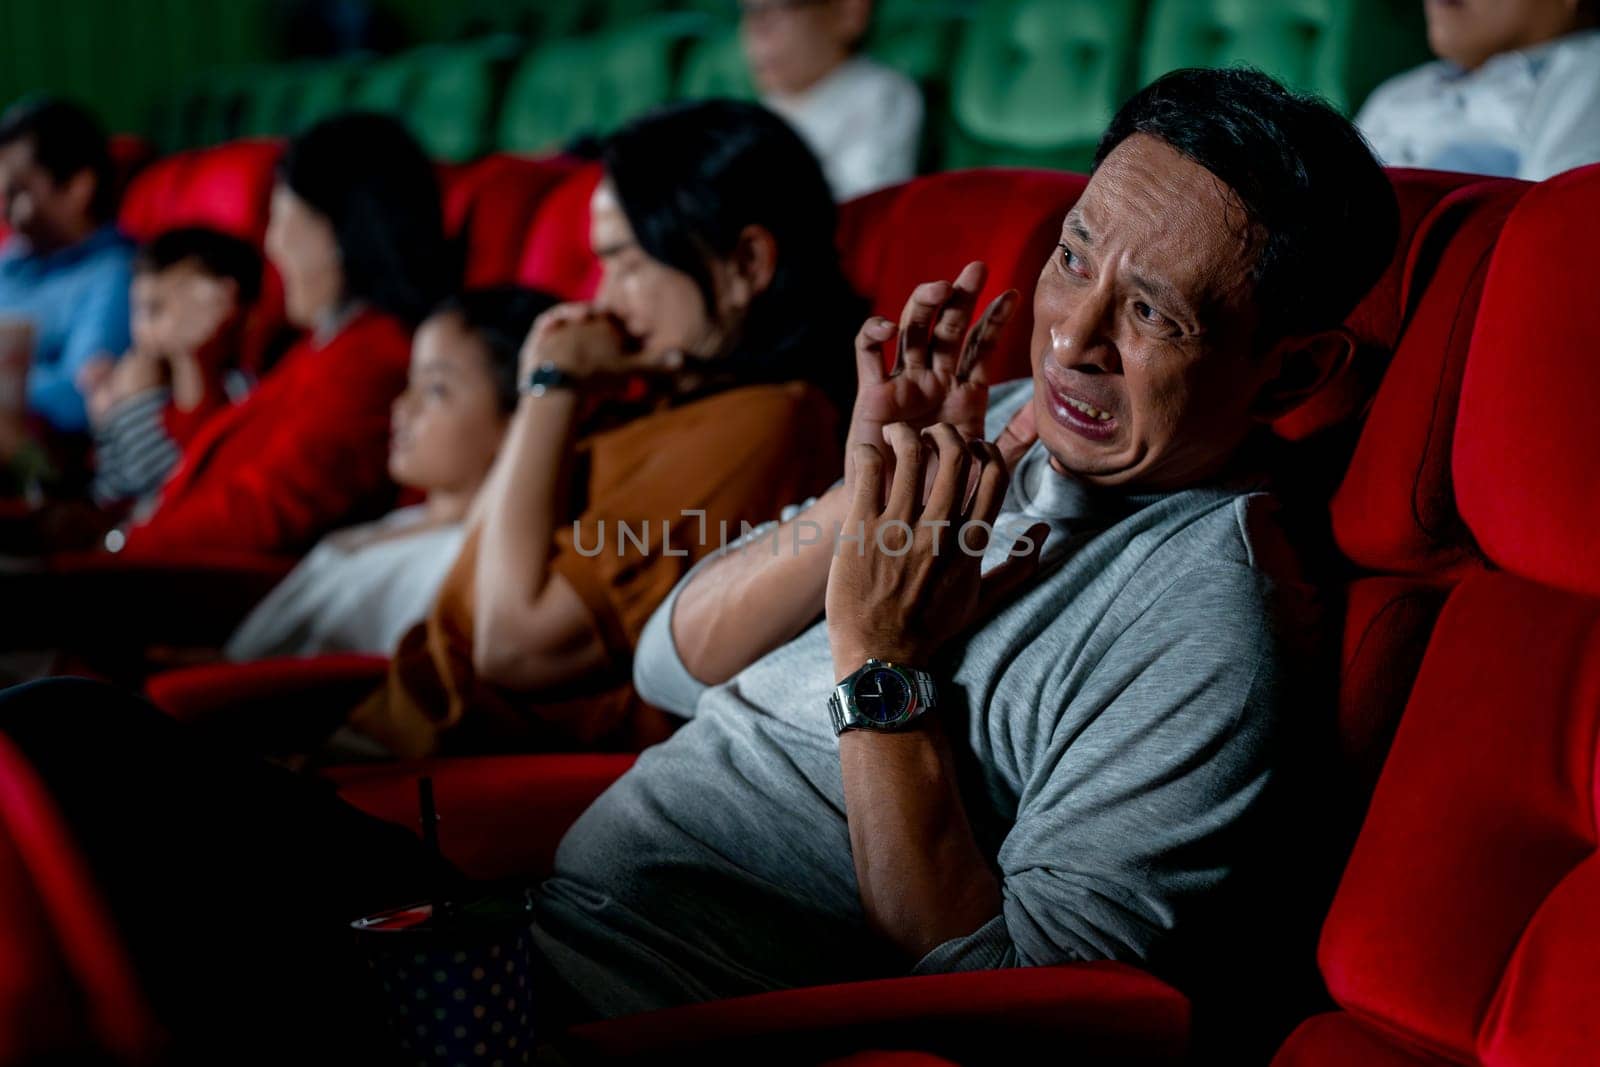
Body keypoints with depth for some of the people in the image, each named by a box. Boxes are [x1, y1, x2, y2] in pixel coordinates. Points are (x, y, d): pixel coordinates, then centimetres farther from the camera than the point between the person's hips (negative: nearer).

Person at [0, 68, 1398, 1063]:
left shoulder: (1208, 617, -14)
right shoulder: (1000, 431, 9)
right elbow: (670, 664, 8)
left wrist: (884, 674, -22)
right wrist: (858, 506, -10)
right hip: (539, 926, 8)